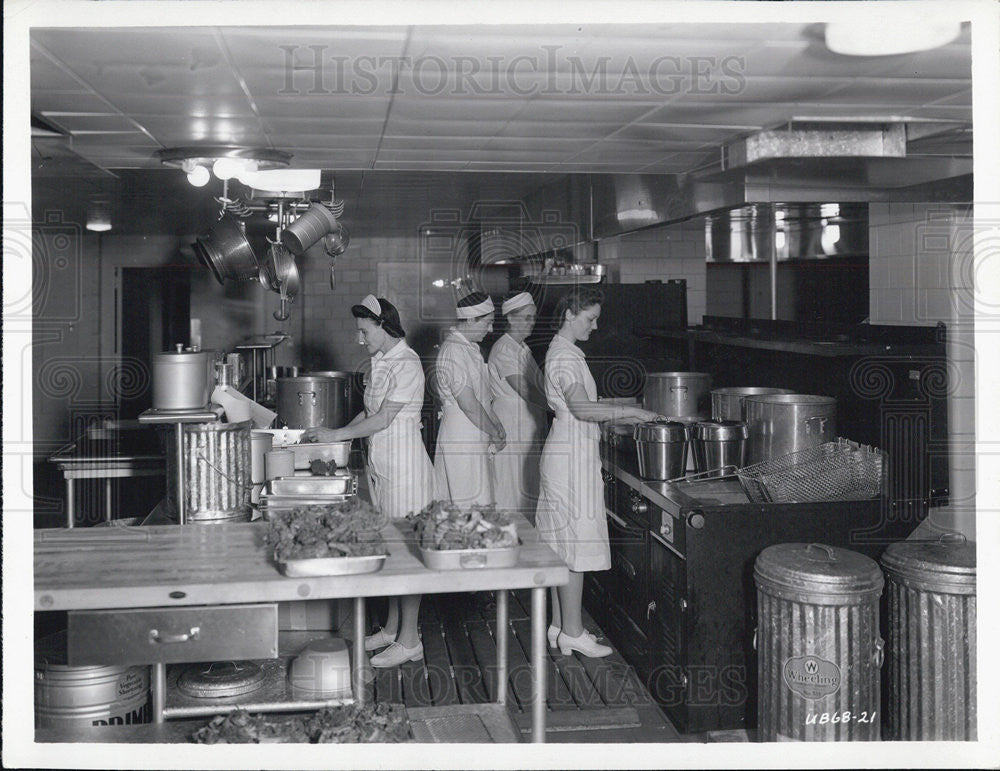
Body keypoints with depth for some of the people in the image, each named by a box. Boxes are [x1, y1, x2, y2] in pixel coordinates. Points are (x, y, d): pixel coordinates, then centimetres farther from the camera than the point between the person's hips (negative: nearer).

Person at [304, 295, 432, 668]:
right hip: (381, 466, 9)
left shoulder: (406, 364, -15)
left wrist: (337, 434, -12)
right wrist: (336, 434, 10)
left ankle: (409, 640, 4)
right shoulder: (380, 363, 13)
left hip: (405, 465, -9)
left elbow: (384, 418, -18)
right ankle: (392, 627, 24)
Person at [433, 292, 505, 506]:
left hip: (474, 441, 10)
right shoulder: (453, 351, -17)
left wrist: (496, 425, 11)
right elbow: (468, 405, -19)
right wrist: (495, 434, -9)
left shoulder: (470, 347, 14)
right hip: (462, 444, -10)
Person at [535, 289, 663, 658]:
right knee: (575, 545, -6)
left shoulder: (565, 352, 17)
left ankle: (560, 626, 18)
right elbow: (580, 408, -28)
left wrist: (620, 416, 17)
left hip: (570, 452, 10)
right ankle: (572, 632, 0)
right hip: (572, 457, -10)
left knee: (564, 545, 12)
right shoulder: (564, 356, -15)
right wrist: (631, 410, -25)